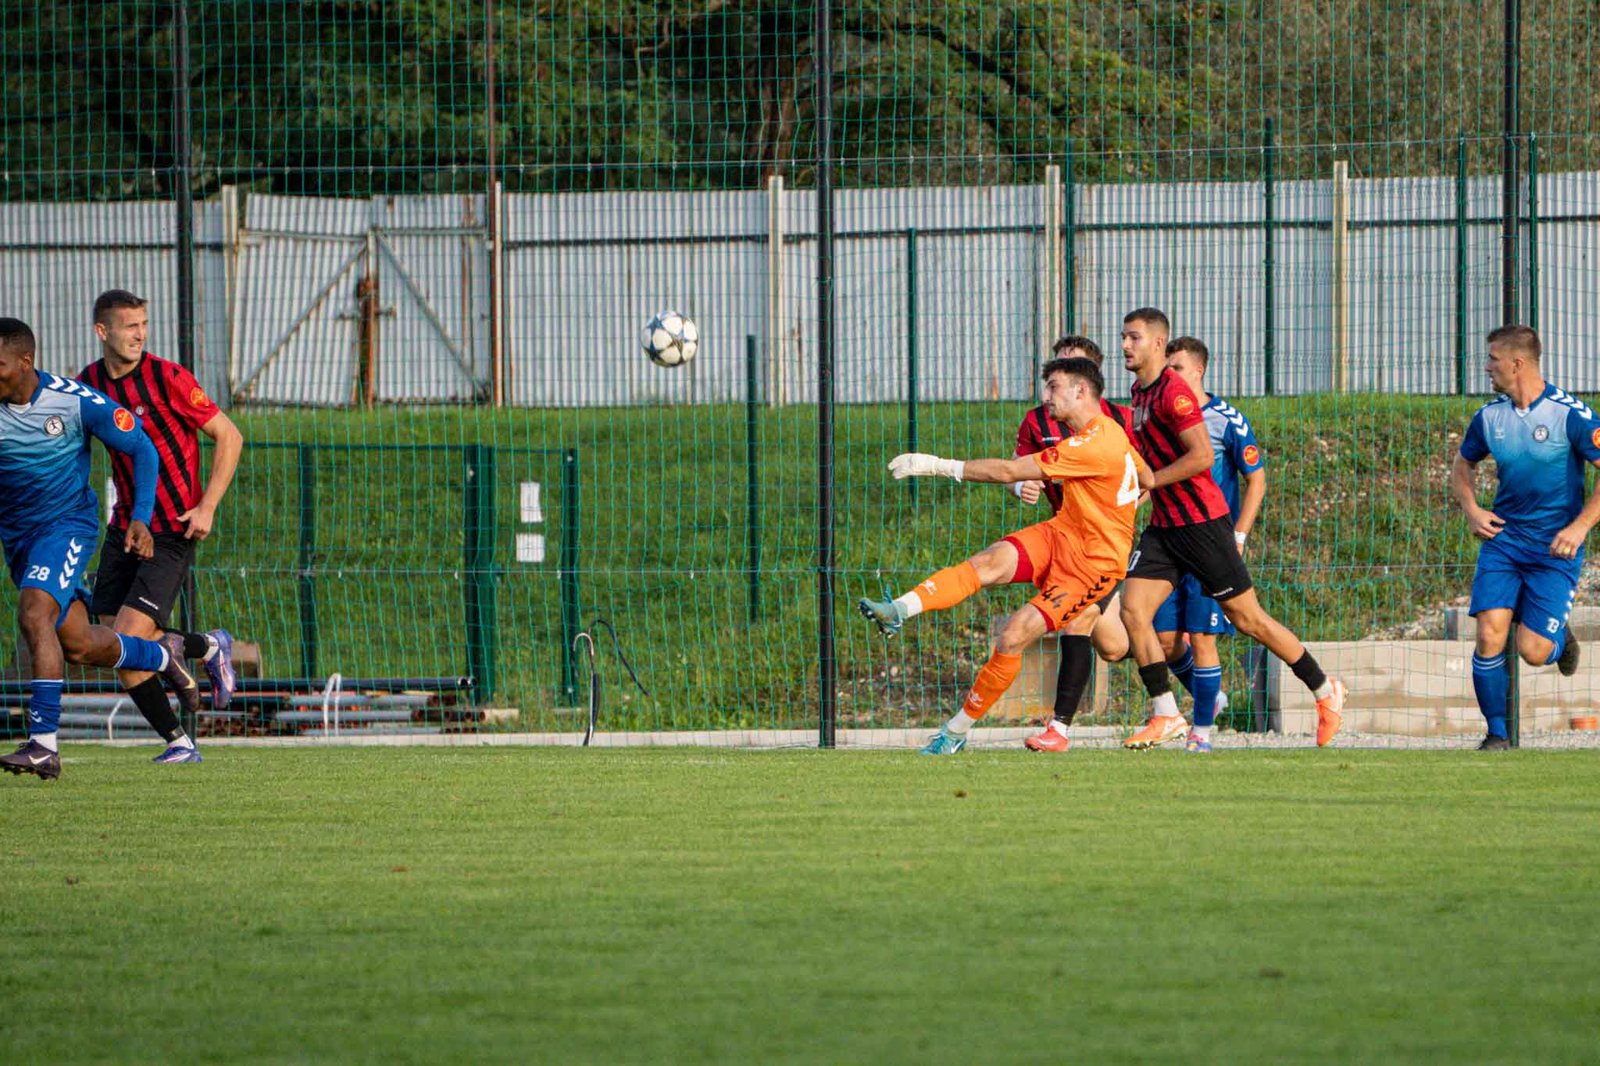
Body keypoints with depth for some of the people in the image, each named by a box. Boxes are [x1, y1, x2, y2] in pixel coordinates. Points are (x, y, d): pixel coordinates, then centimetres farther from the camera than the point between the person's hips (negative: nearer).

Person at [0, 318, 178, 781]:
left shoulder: (75, 401, -16)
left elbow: (141, 449, -4)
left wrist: (140, 518, -12)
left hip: (67, 523, -5)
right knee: (78, 646, 11)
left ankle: (43, 745, -29)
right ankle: (166, 657, 40)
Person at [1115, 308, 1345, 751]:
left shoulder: (1173, 391, -16)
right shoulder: (1139, 391, 12)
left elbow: (1201, 456, -23)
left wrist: (1147, 481, -17)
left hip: (1201, 522, -9)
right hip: (1164, 526, 9)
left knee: (1247, 618, 0)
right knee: (1132, 610, -5)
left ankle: (1325, 691, 14)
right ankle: (1165, 715, -1)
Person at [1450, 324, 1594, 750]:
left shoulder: (1570, 414, -13)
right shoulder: (1490, 416, 2)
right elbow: (1462, 464, 21)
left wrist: (1579, 527, -19)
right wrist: (1471, 511, 3)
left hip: (1555, 548, -4)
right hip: (1503, 537, 4)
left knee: (1533, 651, -9)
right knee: (1490, 634, -14)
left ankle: (1560, 640, 29)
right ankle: (1496, 734, 0)